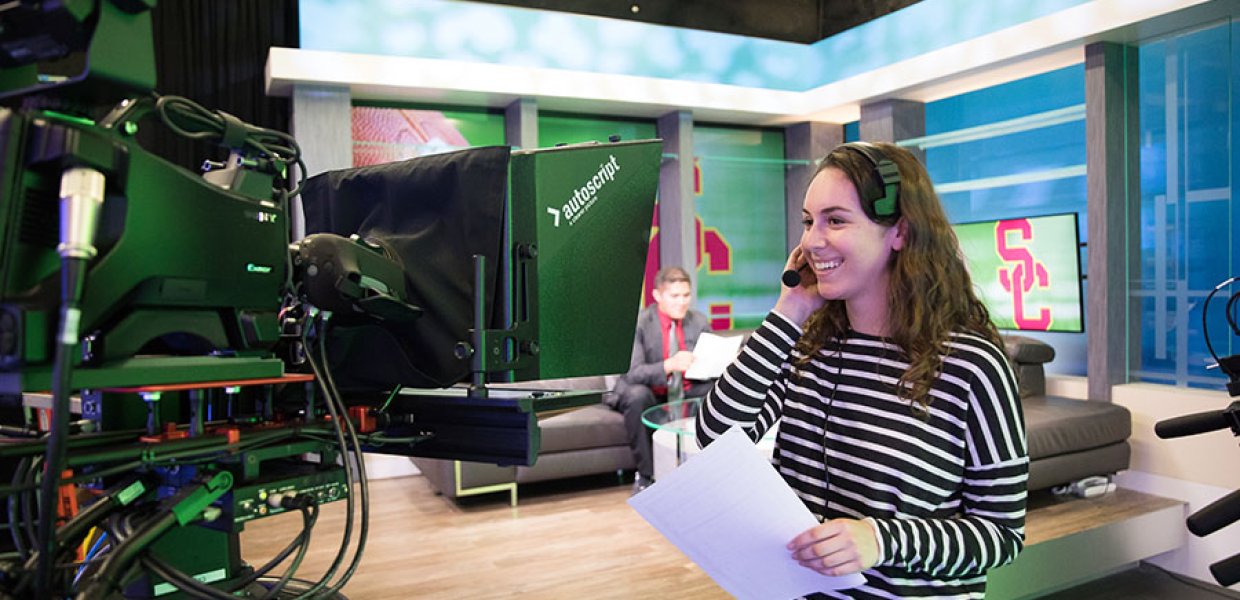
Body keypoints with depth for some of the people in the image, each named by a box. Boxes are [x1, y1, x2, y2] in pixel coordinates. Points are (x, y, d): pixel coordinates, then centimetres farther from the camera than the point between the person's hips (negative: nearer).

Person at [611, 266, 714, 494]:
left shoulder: (700, 322, 1)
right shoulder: (640, 322, -13)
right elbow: (632, 373, -23)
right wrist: (669, 365, -40)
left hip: (687, 394, 4)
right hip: (650, 394, -4)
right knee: (637, 395, -37)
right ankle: (645, 475, -20)